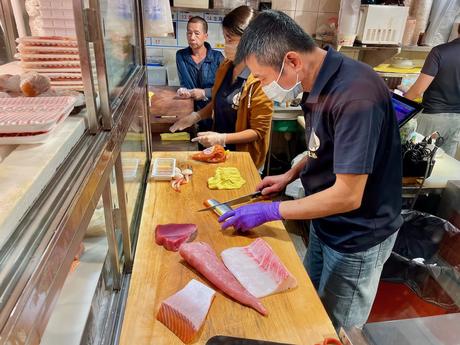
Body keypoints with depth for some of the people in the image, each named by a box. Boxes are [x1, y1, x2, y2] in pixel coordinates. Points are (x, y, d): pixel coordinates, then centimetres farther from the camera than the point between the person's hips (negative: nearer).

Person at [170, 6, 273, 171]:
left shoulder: (261, 80, -21)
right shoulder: (225, 67, 0)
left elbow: (259, 131, -19)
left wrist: (222, 139, -26)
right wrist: (195, 117, -3)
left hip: (244, 157, -6)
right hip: (220, 150, 7)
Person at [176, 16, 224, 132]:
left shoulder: (217, 57, 0)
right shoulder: (181, 55, 7)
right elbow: (184, 83, 6)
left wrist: (204, 93, -15)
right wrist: (184, 91, -15)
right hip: (192, 109, 1)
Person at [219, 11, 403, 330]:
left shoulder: (355, 95, -31)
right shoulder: (319, 84, -2)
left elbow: (347, 196, -29)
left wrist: (269, 211, -22)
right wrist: (290, 175, 3)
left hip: (357, 239, -8)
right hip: (325, 226, 8)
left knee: (336, 331, 16)